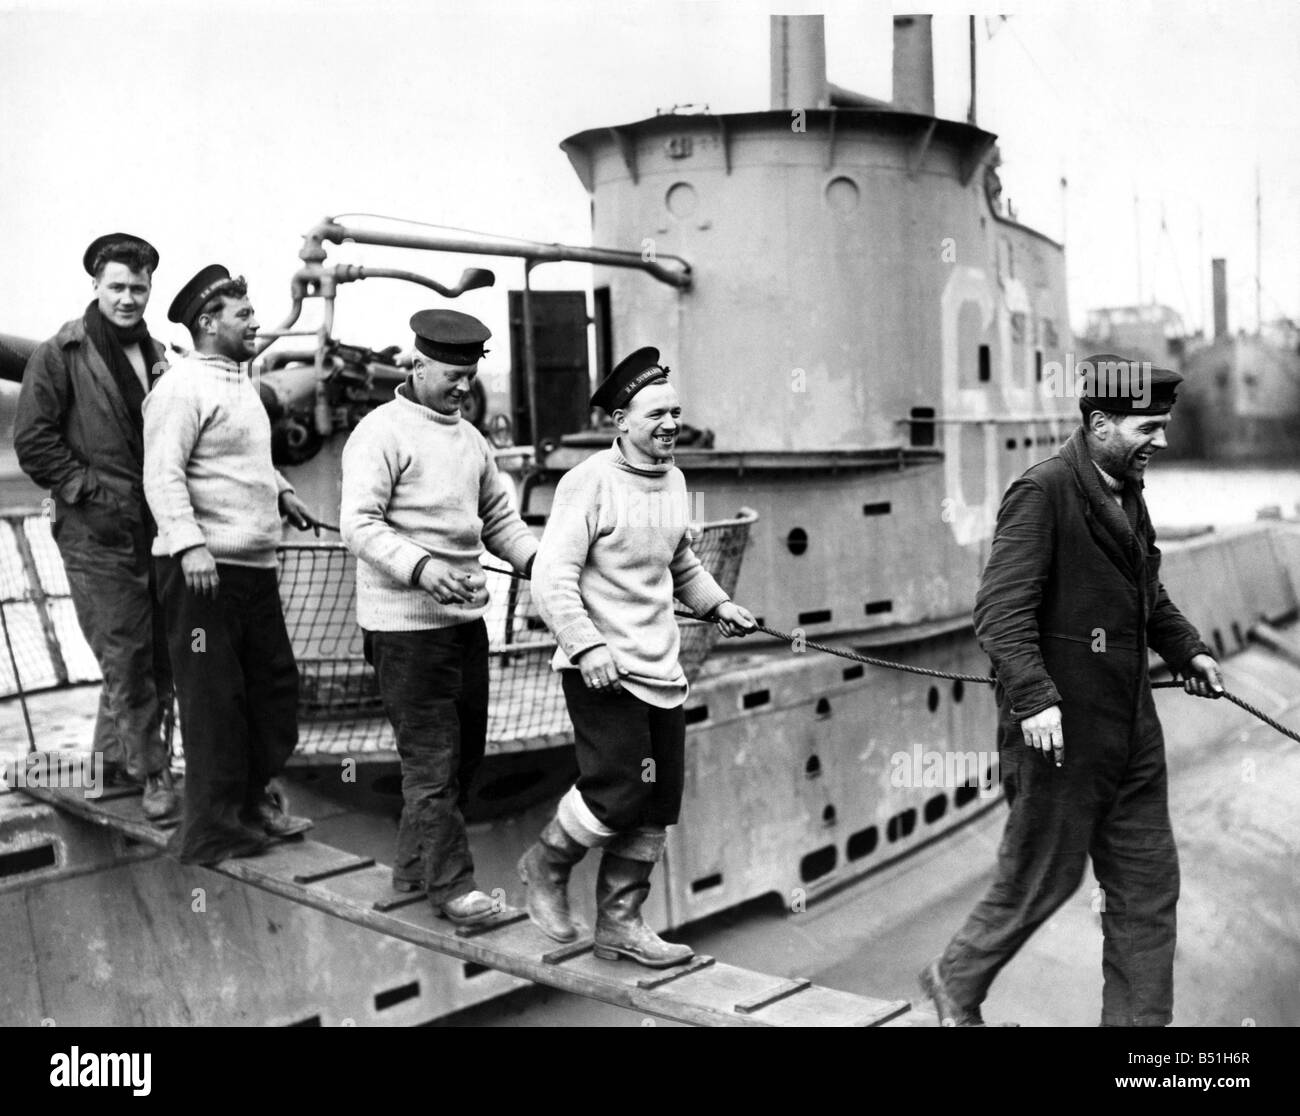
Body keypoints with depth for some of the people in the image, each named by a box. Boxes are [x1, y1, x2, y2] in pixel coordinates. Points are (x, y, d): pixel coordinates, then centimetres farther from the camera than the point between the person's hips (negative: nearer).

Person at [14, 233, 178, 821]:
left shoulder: (155, 354, 15)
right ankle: (152, 773, 6)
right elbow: (32, 441, -7)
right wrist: (87, 488, -11)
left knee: (158, 655, 10)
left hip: (156, 525, 6)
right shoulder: (61, 355, -4)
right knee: (127, 656, -4)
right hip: (97, 532, -6)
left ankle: (114, 759, 27)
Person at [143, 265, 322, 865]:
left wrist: (281, 492, 15)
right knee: (214, 698, -1)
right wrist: (189, 544, -29)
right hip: (203, 568, -9)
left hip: (255, 565, 10)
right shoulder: (183, 386, -11)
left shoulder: (240, 382, 19)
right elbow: (163, 474, -19)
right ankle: (212, 829, 11)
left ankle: (251, 800, 31)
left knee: (276, 685, 15)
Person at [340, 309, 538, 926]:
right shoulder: (381, 432, -9)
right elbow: (359, 525, -16)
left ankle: (413, 865, 27)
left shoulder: (470, 437, 16)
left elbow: (497, 517, 20)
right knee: (430, 755, -3)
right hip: (405, 623, -8)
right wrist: (421, 566, -30)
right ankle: (449, 882, 7)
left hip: (465, 616, 8)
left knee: (465, 748, 13)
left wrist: (537, 560, 3)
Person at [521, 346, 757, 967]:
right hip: (602, 670, -8)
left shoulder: (672, 480, 13)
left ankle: (618, 924, 23)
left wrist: (716, 603, 15)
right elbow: (553, 577, -17)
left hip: (661, 670, 8)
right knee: (618, 792, -10)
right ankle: (547, 865, 20)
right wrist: (587, 644, -26)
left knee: (659, 800, 8)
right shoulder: (590, 481, -12)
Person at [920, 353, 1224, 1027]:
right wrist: (1034, 697, -31)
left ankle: (1138, 1021, 26)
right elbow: (1000, 610, -22)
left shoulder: (1127, 494, 13)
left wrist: (1186, 649, 15)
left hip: (1130, 730, 9)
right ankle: (956, 984, 29)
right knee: (1041, 880, 6)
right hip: (1058, 730, -8)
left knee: (1148, 884, 12)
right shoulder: (1042, 493, -15)